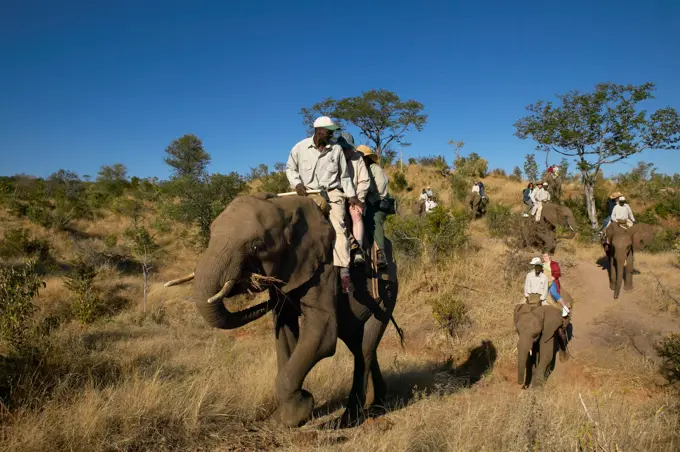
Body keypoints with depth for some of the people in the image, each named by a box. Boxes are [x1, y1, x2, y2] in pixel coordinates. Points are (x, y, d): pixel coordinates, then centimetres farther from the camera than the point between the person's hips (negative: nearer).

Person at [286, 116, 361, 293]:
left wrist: (351, 195, 6)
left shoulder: (336, 149, 6)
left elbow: (344, 175, 13)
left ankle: (344, 271, -25)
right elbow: (290, 168, 12)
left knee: (338, 226, -20)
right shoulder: (300, 147, 3)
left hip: (332, 193, -1)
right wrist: (297, 183, -7)